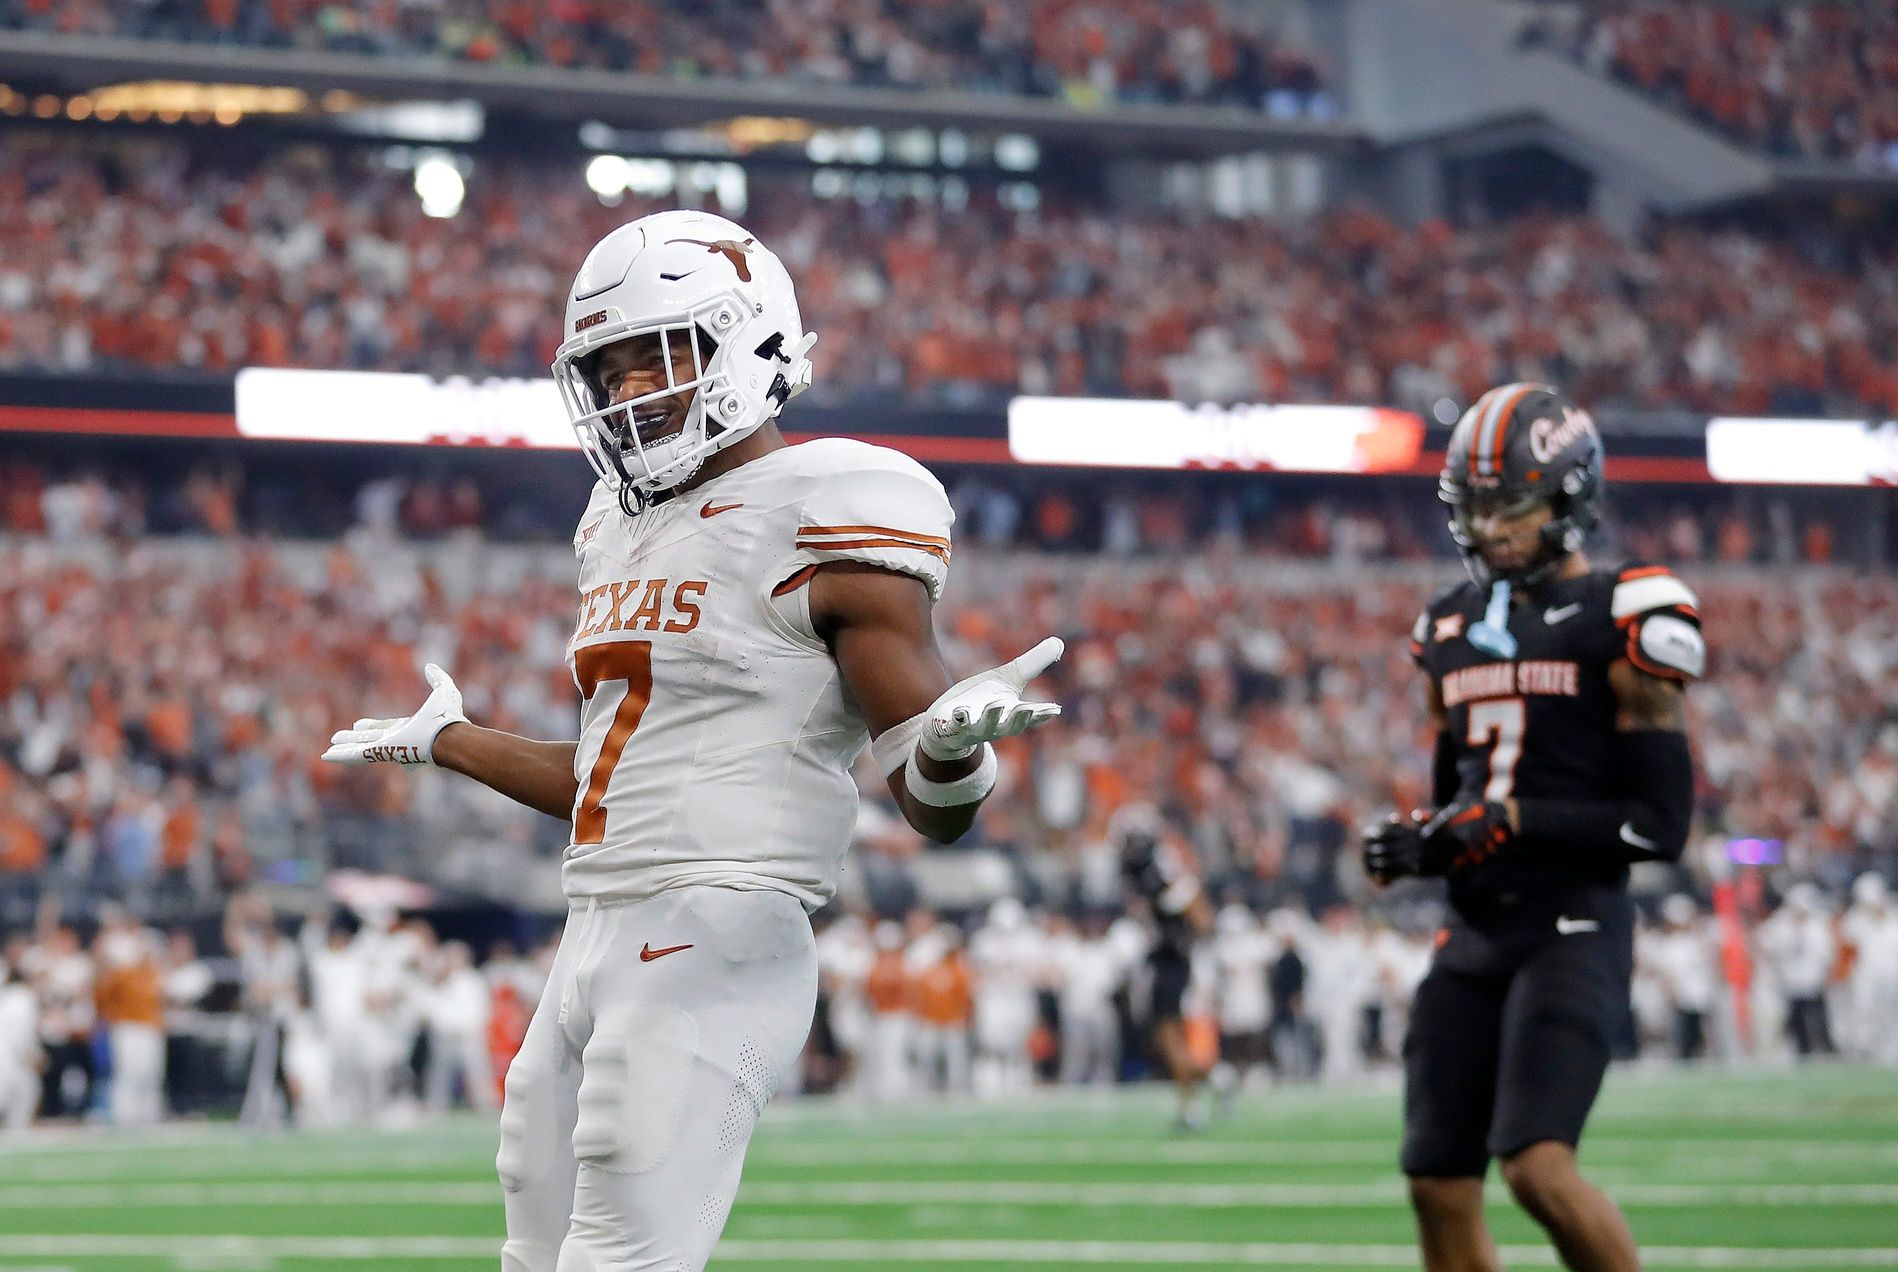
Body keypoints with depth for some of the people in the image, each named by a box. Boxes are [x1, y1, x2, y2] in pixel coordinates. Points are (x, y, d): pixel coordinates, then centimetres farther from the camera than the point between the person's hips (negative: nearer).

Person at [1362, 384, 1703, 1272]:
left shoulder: (1618, 624, -6)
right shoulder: (1453, 629, 14)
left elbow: (1661, 823, -9)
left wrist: (1512, 821, -16)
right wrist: (1415, 844, 3)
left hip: (1574, 927, -7)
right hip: (1475, 931, 7)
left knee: (1538, 1165, -20)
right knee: (1438, 1185, 3)